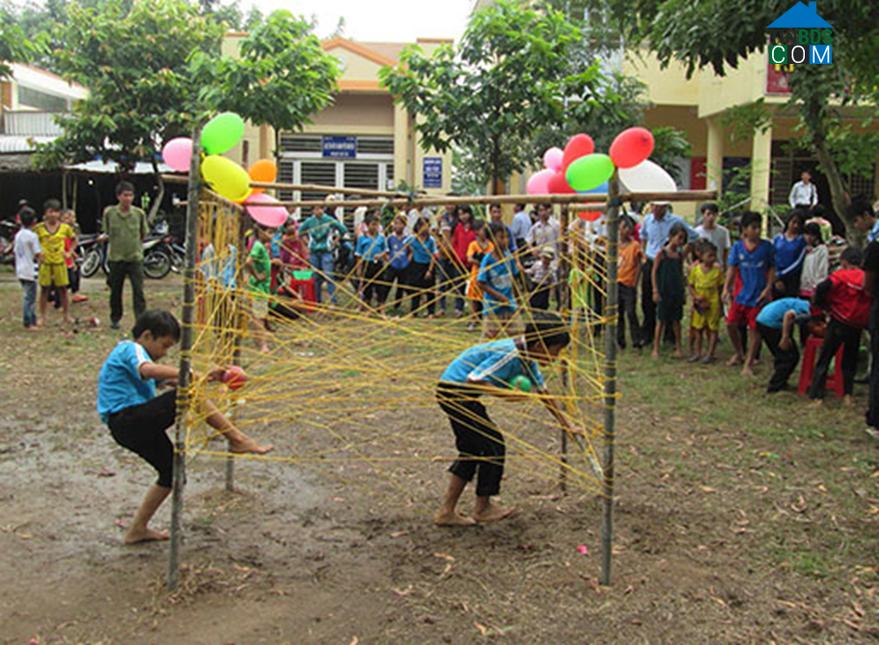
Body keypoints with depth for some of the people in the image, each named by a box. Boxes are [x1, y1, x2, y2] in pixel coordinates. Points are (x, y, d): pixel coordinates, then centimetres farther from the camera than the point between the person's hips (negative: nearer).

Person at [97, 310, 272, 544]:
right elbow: (148, 370, -30)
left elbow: (168, 378, 21)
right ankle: (237, 438, -24)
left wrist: (205, 377, 6)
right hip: (128, 419, -11)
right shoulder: (131, 349, -5)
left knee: (172, 473, 14)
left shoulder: (134, 353, 27)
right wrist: (189, 375, -35)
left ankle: (138, 529, 24)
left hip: (133, 427, 11)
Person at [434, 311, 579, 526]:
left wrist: (566, 423, 18)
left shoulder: (527, 359, 4)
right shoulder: (509, 355, -26)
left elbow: (543, 392, 15)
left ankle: (446, 511, 19)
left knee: (472, 449, 14)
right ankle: (483, 508, 13)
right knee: (493, 445, -2)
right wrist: (507, 394, -25)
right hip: (455, 391, -10)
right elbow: (473, 380, -30)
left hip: (453, 393, 10)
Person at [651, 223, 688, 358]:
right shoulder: (662, 253, -7)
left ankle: (678, 348, 15)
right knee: (661, 320, 2)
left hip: (677, 292, 4)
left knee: (676, 320, 8)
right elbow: (654, 272, -6)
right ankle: (656, 349, 10)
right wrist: (655, 291, -10)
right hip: (664, 291, -4)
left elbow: (681, 273, 14)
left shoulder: (680, 255, 7)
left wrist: (683, 291, 10)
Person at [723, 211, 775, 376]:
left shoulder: (767, 246, -2)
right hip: (742, 293, 2)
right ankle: (740, 353, 28)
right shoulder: (738, 247, 2)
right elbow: (732, 269, 2)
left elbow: (772, 269, 2)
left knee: (754, 329, 3)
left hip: (759, 295, -2)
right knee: (731, 324, 2)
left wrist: (768, 288, -8)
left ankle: (748, 364, 14)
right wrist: (726, 289, -7)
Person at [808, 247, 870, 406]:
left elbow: (821, 289, -21)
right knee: (850, 361, 18)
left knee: (824, 358, 5)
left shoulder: (841, 276, -10)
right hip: (857, 327, 4)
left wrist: (823, 305, -4)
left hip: (839, 324, -3)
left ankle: (816, 395, 1)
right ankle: (847, 394, 14)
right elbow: (871, 302, 7)